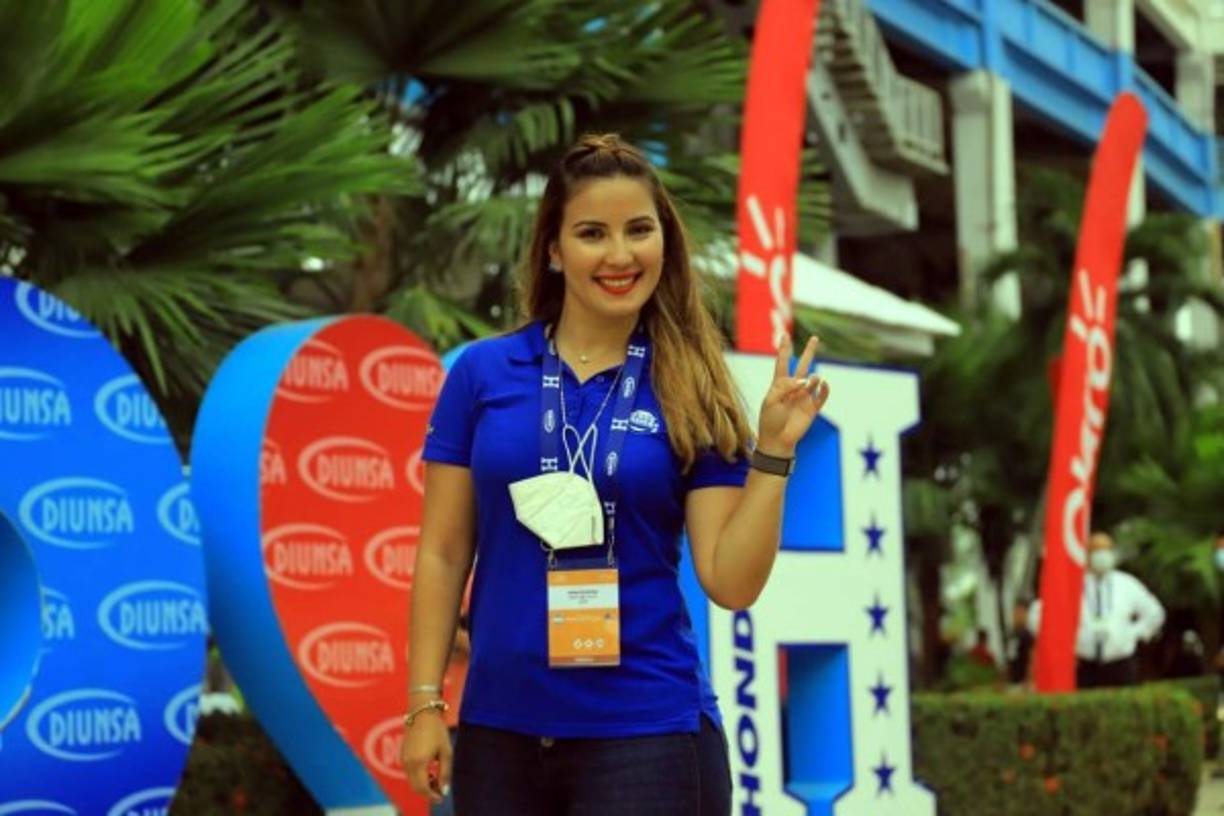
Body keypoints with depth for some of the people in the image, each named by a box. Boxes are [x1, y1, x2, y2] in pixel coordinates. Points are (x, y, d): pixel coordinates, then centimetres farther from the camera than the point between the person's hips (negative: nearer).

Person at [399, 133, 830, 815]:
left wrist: (773, 451, -12)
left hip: (648, 729, -1)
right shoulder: (483, 372, 2)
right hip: (500, 729, 2)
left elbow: (731, 583, -4)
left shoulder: (694, 394, 0)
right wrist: (425, 704, 0)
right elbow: (444, 553, 4)